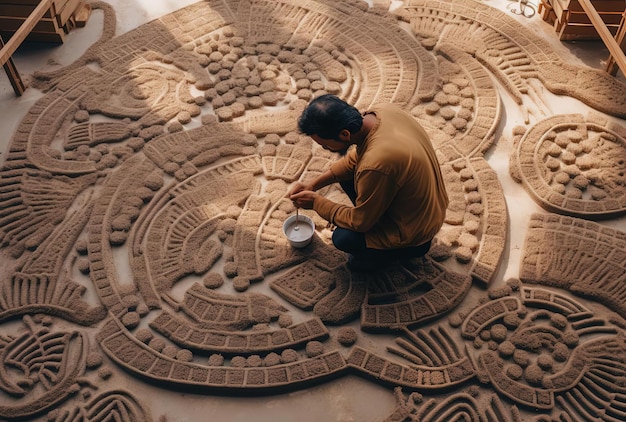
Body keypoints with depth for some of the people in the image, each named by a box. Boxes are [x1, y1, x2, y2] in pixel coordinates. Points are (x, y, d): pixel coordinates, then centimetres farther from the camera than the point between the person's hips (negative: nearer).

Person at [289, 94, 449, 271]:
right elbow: (355, 157, 5)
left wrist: (316, 202, -9)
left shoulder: (376, 164, -40)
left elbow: (360, 222, -22)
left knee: (342, 238, -9)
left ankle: (409, 248, 12)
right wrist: (315, 183, 1)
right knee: (345, 173, 7)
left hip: (416, 228, -8)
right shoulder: (382, 110, -14)